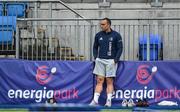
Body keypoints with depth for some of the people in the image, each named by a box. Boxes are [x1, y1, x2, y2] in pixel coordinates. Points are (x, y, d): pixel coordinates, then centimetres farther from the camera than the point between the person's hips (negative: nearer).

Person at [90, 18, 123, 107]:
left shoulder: (116, 35, -1)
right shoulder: (98, 35, 9)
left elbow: (120, 48, 0)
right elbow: (95, 47, 19)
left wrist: (115, 60, -8)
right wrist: (96, 57, 5)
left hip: (111, 61, -3)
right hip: (100, 60, 3)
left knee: (109, 81, -3)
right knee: (99, 80, -2)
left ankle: (109, 101, 0)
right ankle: (95, 100, -6)